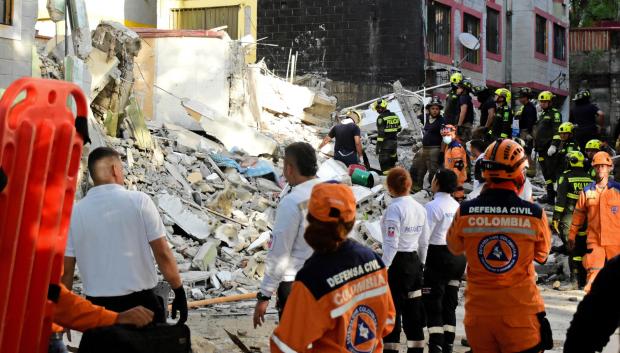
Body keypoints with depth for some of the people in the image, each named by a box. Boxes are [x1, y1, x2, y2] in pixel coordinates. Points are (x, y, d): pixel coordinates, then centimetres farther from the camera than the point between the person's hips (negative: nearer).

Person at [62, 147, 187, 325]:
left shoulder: (75, 212, 0)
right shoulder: (139, 201, -5)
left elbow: (65, 270, 2)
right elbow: (163, 253, -6)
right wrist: (179, 293, 4)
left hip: (97, 307, 2)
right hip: (140, 302, -2)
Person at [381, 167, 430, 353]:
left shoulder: (394, 208, -15)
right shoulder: (420, 208, 7)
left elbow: (391, 244, -19)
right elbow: (424, 242, 13)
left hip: (397, 262, -7)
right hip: (414, 261, 7)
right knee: (413, 311, 12)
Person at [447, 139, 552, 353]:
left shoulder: (465, 212, -8)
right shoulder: (535, 214, -11)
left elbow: (454, 248, 12)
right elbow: (542, 255, 6)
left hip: (478, 313, 2)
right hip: (520, 311, -2)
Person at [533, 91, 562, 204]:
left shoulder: (555, 113, -5)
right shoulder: (541, 114, 23)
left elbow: (557, 130, -15)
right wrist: (535, 147, 27)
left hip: (550, 148, -9)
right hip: (541, 148, 9)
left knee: (552, 172, -13)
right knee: (546, 173, 10)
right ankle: (550, 194, 15)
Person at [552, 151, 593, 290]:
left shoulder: (566, 177, -5)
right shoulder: (589, 178, 9)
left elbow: (561, 199, -11)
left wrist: (556, 217, -8)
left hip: (570, 219, -4)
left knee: (572, 249, -2)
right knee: (583, 248, 10)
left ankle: (575, 281, -7)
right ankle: (583, 281, 13)